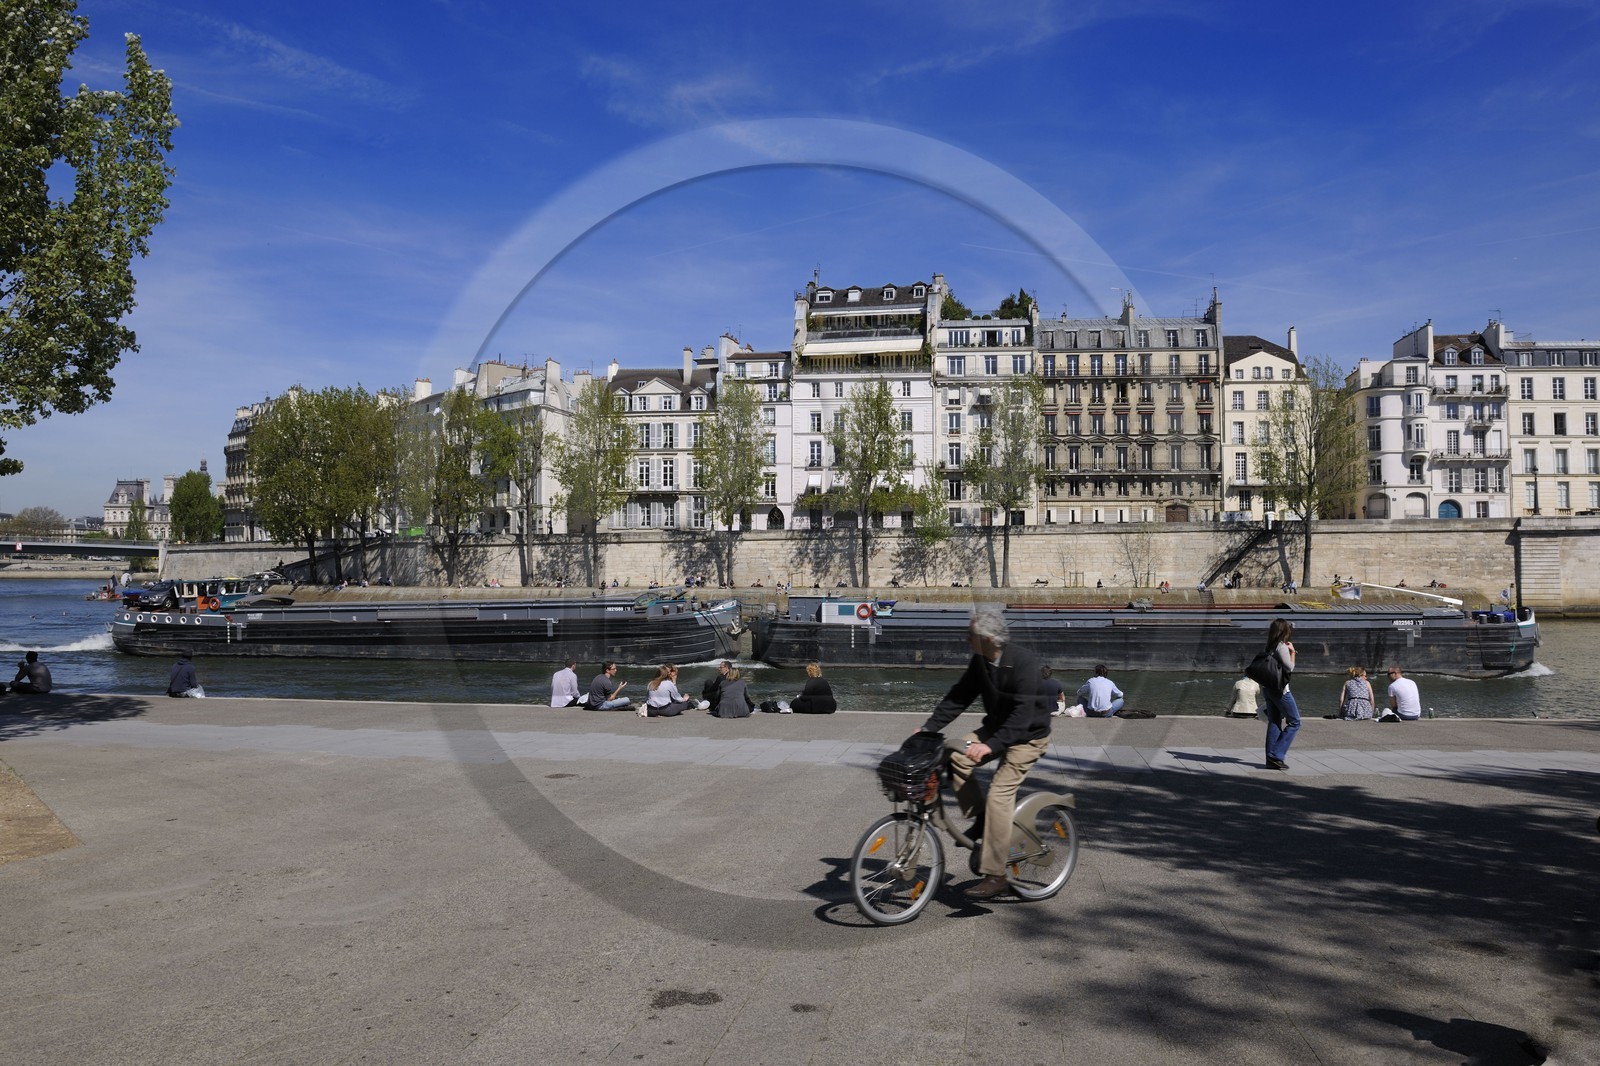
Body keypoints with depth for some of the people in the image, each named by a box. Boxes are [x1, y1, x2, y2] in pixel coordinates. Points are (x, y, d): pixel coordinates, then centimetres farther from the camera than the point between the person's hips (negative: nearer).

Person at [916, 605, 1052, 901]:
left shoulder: (1023, 662, -28)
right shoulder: (980, 660, -5)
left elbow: (1022, 715, -32)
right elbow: (959, 696, 1)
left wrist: (991, 746, -42)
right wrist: (928, 728, -9)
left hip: (1028, 735, -7)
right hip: (996, 726, 7)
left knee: (999, 794, -18)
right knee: (955, 758, -14)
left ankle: (995, 876, -12)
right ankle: (980, 819, 6)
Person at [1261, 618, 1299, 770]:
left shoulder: (1270, 647, 12)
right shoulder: (1282, 646, -14)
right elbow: (1289, 668, -16)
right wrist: (1292, 652, -5)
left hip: (1267, 688, 8)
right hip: (1280, 689, -8)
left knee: (1274, 723, 9)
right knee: (1294, 722, 0)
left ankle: (1271, 759, 7)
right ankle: (1277, 755, -6)